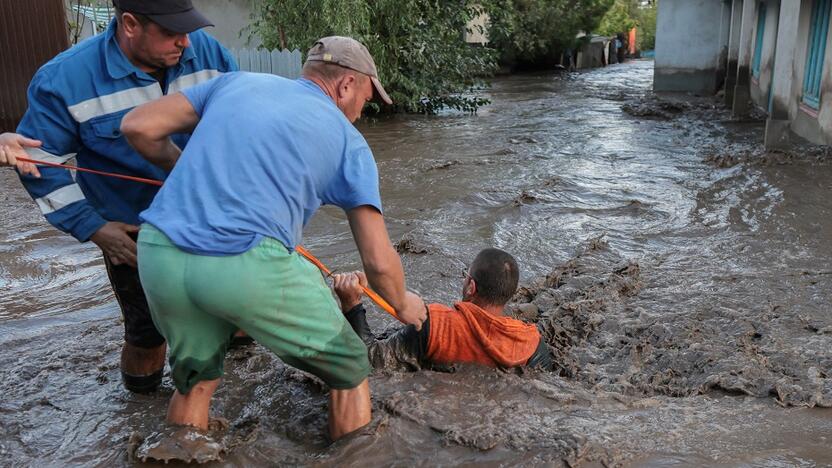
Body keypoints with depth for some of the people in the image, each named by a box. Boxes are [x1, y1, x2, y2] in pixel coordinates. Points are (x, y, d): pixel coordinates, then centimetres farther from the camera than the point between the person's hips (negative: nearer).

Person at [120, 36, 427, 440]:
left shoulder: (237, 82, 20)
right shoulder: (348, 141, 12)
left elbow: (137, 126, 14)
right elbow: (379, 261, 9)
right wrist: (403, 304, 29)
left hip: (157, 255, 5)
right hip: (248, 267, -4)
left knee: (196, 380, 30)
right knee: (349, 370, 19)